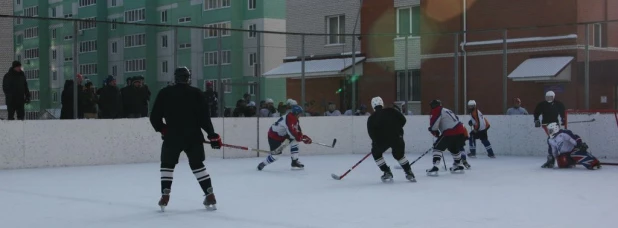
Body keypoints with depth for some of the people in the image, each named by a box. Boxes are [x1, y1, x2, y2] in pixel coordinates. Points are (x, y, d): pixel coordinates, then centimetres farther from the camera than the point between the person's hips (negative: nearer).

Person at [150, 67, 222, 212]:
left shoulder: (164, 93, 1)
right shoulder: (196, 93, 1)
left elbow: (154, 117, 2)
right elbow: (204, 117, -4)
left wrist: (162, 129, 19)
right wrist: (212, 135, 3)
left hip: (172, 136, -1)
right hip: (193, 136, 1)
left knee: (167, 164, 18)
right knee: (197, 165, 16)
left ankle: (165, 197, 6)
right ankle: (210, 196, 8)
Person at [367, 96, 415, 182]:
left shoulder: (371, 118, 6)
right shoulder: (391, 111, 8)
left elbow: (371, 133, 1)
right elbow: (403, 120, 7)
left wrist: (375, 142, 16)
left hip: (382, 139, -2)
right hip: (397, 137, 2)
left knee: (376, 153, 24)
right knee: (399, 154, 26)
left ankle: (387, 172, 16)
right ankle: (409, 173, 19)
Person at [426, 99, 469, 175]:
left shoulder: (437, 111, 1)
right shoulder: (447, 110, 27)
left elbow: (433, 125, -9)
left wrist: (436, 133, 13)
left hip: (450, 133, -8)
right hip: (461, 131, 8)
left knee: (438, 147, -1)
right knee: (454, 149, 29)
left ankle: (435, 168, -13)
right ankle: (459, 166, 38)